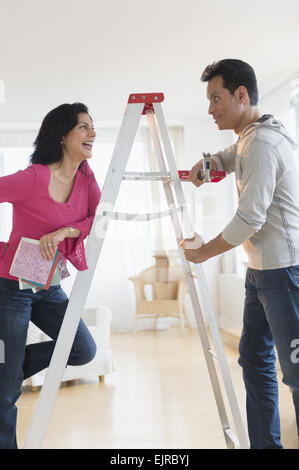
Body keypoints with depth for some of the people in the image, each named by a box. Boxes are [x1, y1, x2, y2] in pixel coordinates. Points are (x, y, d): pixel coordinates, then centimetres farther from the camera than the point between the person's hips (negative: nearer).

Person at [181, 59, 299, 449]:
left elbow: (249, 220, -21)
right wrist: (204, 165, 10)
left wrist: (201, 254, -8)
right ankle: (265, 443, 21)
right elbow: (225, 159, 35)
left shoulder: (262, 144, -17)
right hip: (262, 268, 10)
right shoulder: (249, 139, 15)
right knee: (254, 357, 13)